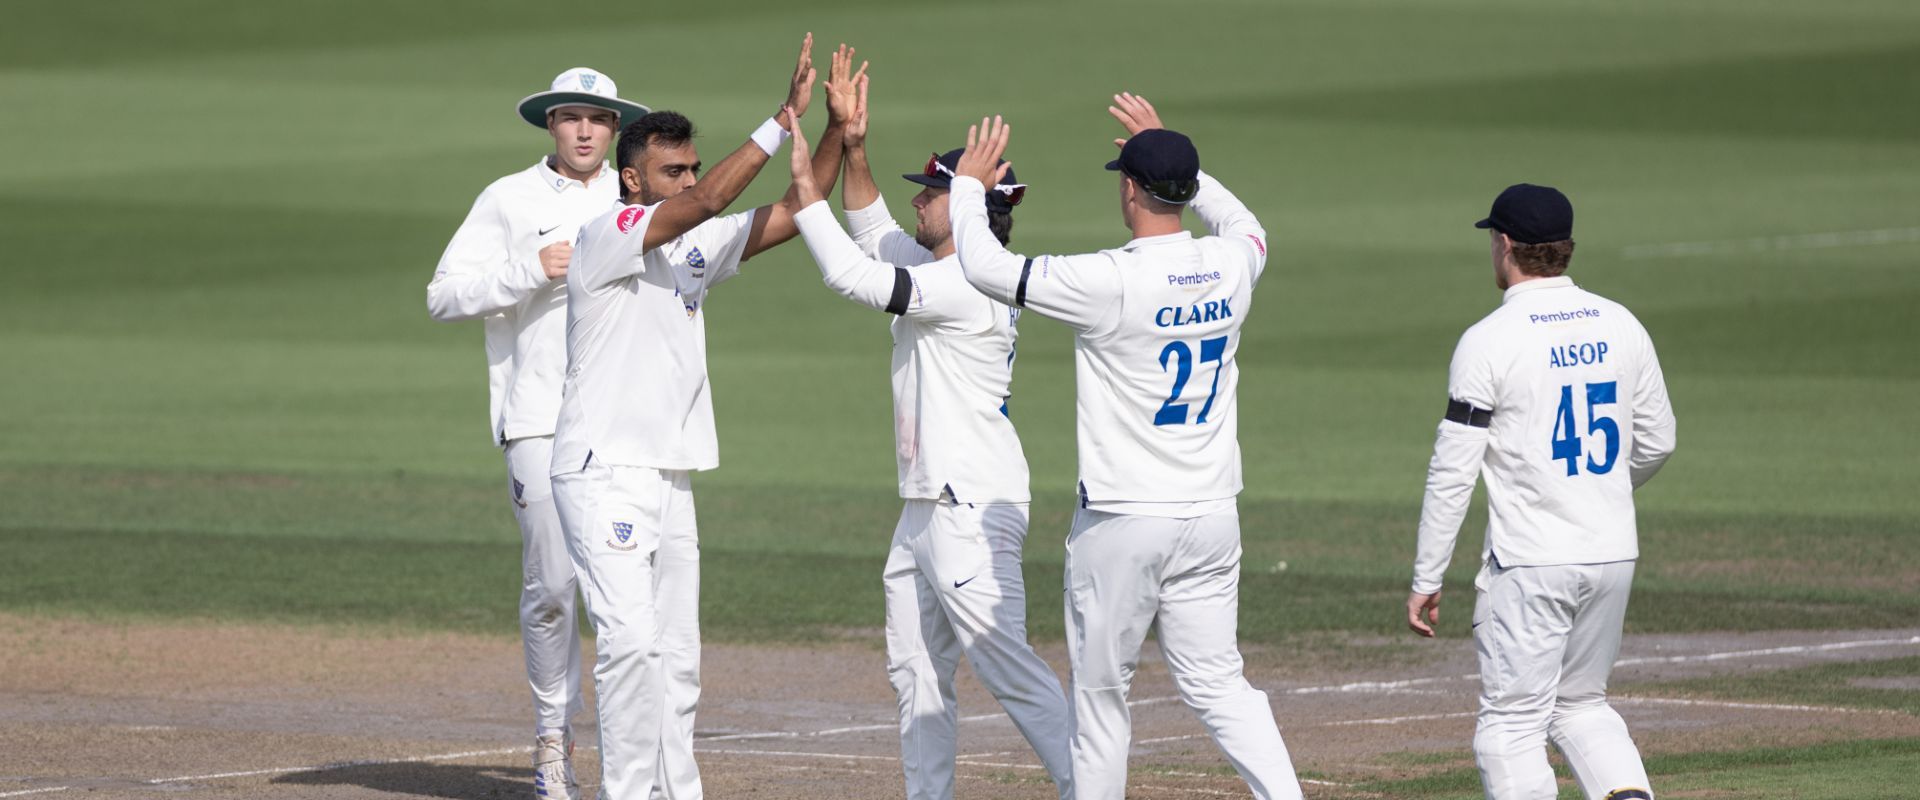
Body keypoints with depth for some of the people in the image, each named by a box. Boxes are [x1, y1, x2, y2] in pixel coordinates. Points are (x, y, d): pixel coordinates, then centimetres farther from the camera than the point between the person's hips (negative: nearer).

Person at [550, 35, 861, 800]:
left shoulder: (696, 247, 13)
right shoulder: (607, 235, -10)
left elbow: (791, 213, 9)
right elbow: (709, 201, -23)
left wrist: (839, 130, -3)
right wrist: (785, 119, -24)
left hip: (671, 477, 8)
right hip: (604, 471, -8)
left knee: (676, 652, 10)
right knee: (631, 639, -16)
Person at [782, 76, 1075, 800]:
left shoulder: (966, 288, -18)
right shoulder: (940, 271, 12)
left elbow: (850, 274, -22)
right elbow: (875, 237, 26)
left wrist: (804, 183, -13)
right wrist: (853, 153, 13)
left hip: (970, 508, -11)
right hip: (925, 506, 11)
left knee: (1004, 663, -14)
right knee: (915, 670, 12)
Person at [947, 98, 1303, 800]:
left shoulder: (1111, 282, -17)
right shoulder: (1230, 267, 1)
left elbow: (986, 267, -11)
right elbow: (1247, 225, 28)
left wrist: (969, 184, 6)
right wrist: (1169, 152, 31)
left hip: (1122, 523, -5)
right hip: (1213, 517, 5)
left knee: (1100, 687, 7)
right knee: (1216, 681, 7)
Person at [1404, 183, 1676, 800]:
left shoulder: (1490, 340, -11)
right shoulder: (1620, 326, 6)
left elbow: (1453, 470, -12)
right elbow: (1657, 441, 14)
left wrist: (1426, 580, -6)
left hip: (1529, 564, -6)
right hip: (1614, 554, 6)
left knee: (1512, 722, 0)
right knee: (1580, 704, 20)